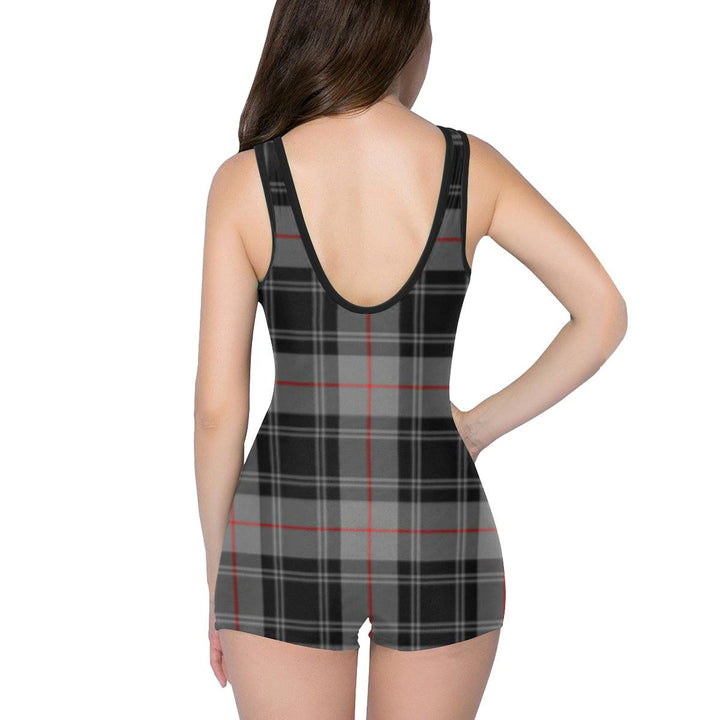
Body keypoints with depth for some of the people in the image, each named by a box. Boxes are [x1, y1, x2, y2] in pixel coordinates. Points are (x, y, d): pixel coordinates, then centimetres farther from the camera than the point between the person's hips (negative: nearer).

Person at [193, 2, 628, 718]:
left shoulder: (243, 181, -9)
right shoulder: (472, 167, -5)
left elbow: (217, 407, -8)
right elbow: (605, 315, -2)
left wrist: (219, 579, 5)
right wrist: (478, 429, 6)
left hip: (289, 538, -1)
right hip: (437, 541, 2)